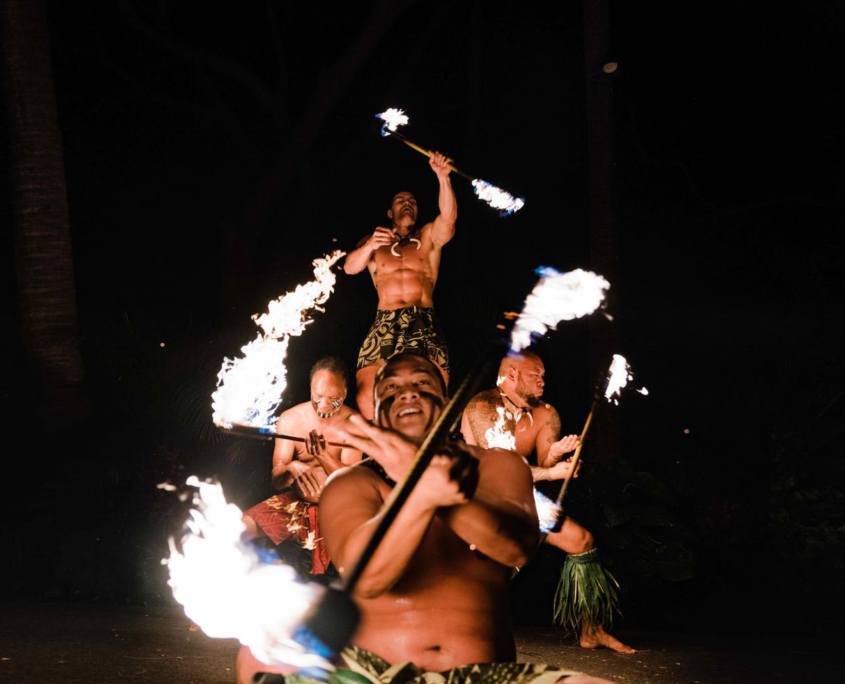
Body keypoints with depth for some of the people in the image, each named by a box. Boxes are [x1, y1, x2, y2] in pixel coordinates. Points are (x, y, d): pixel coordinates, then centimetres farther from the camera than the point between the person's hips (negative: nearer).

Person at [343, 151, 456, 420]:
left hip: (425, 325, -1)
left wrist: (443, 177, -15)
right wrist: (369, 246, -14)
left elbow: (448, 217, 1)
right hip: (384, 324, 1)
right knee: (367, 403, -18)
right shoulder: (374, 240, 25)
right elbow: (350, 267, 7)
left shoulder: (429, 236, 21)